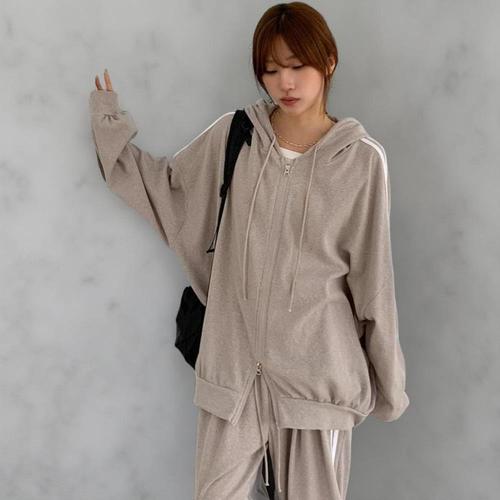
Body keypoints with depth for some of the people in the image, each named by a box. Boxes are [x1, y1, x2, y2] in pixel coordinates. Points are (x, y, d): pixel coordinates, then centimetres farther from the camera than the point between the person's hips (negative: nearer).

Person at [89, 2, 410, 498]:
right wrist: (111, 129, 7)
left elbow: (372, 279, -2)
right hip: (233, 361, 2)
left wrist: (387, 379, 4)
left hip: (316, 368, -2)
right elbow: (167, 184, 15)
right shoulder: (232, 135, -1)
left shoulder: (362, 159, -7)